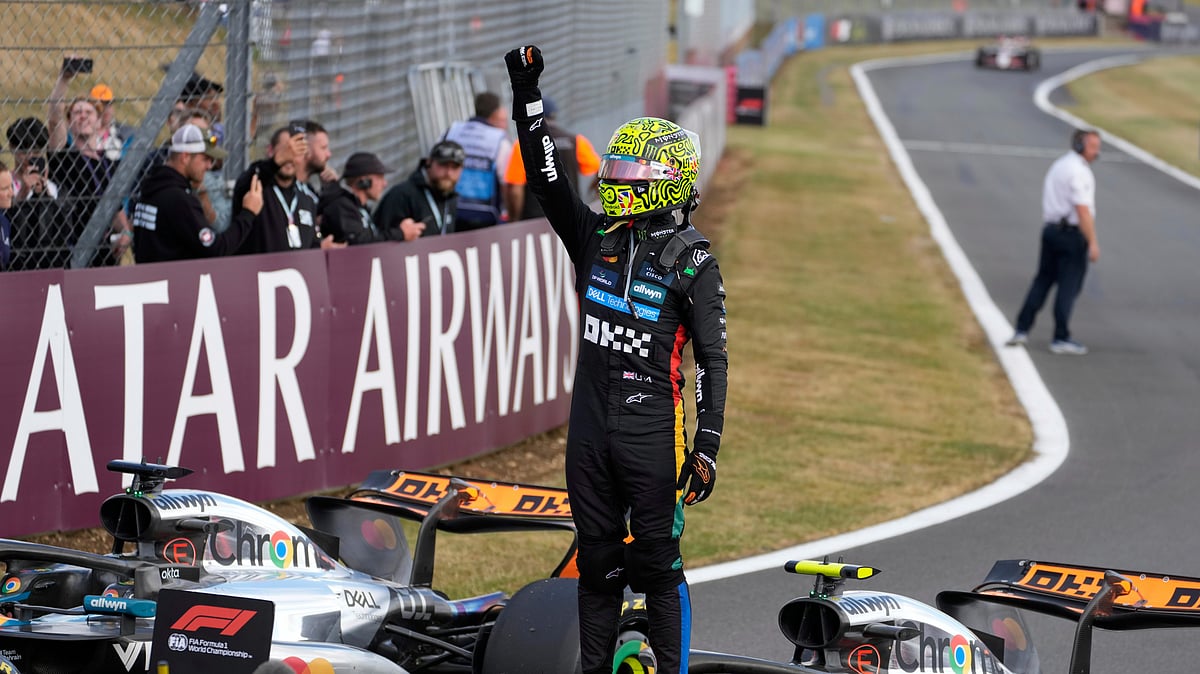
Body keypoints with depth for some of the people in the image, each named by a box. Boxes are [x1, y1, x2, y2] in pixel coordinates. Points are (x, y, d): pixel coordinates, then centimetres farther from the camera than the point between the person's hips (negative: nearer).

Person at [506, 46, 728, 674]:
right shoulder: (596, 236, 8)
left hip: (651, 430, -5)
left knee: (657, 563, -2)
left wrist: (707, 447, -13)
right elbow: (546, 176, 5)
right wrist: (526, 96, -4)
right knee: (597, 561, 11)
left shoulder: (692, 262, -7)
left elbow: (711, 360, -7)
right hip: (590, 424, 5)